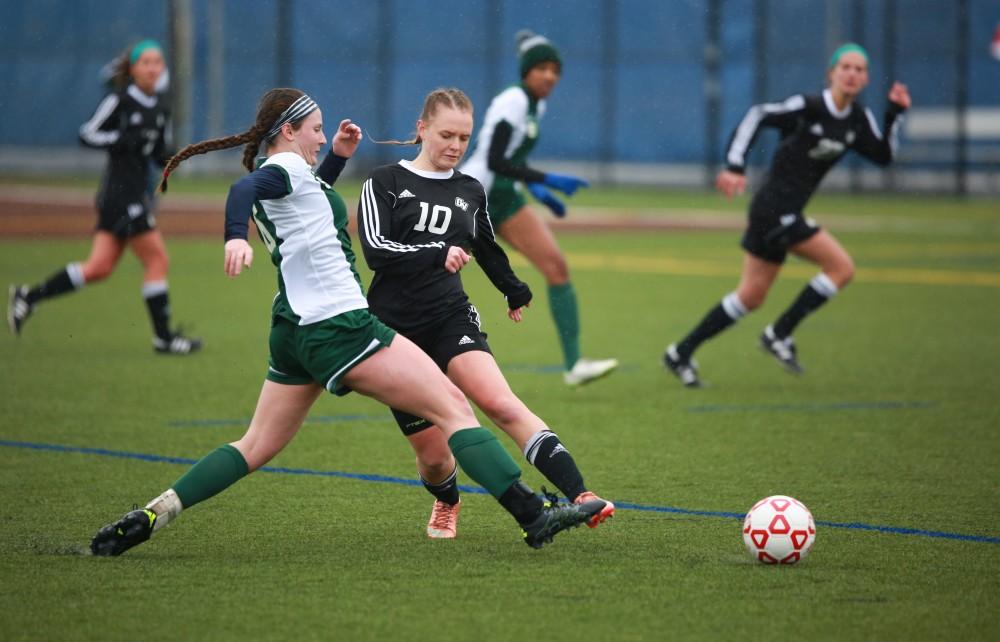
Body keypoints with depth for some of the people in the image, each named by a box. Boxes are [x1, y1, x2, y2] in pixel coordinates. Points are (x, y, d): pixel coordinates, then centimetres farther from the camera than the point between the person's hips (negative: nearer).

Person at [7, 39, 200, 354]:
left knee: (99, 267, 5)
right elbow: (87, 134, -8)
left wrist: (170, 157, -1)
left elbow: (159, 154, 21)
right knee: (156, 259, -6)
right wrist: (123, 139, -20)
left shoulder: (160, 108, 14)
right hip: (120, 190, -8)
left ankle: (29, 296, 12)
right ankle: (163, 336, 2)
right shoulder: (119, 101, -8)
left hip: (137, 192, 8)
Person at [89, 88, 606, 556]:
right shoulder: (286, 167, -10)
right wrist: (236, 238, -51)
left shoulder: (280, 175, 17)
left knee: (257, 447, 15)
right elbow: (243, 190, -31)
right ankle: (534, 516, -13)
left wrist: (337, 157, 24)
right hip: (339, 325, -10)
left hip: (294, 330, 10)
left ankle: (147, 518, 4)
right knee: (453, 406, -8)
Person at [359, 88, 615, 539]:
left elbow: (487, 249, 31)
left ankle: (578, 494, -37)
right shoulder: (384, 183, 0)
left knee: (500, 402, -26)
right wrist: (437, 254, -26)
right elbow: (375, 249, -14)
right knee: (432, 453, 0)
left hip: (451, 317, 2)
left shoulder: (470, 192, 12)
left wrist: (515, 292, 45)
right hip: (394, 328, -2)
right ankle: (446, 505, 37)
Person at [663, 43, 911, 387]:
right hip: (775, 207, -8)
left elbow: (884, 155, 13)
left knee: (750, 297, 13)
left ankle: (681, 353, 20)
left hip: (785, 213, 8)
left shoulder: (859, 119, 7)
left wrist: (895, 113, 2)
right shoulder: (808, 107, -16)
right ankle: (779, 334, -1)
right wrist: (735, 167, -28)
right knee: (842, 267, -11)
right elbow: (757, 116, -19)